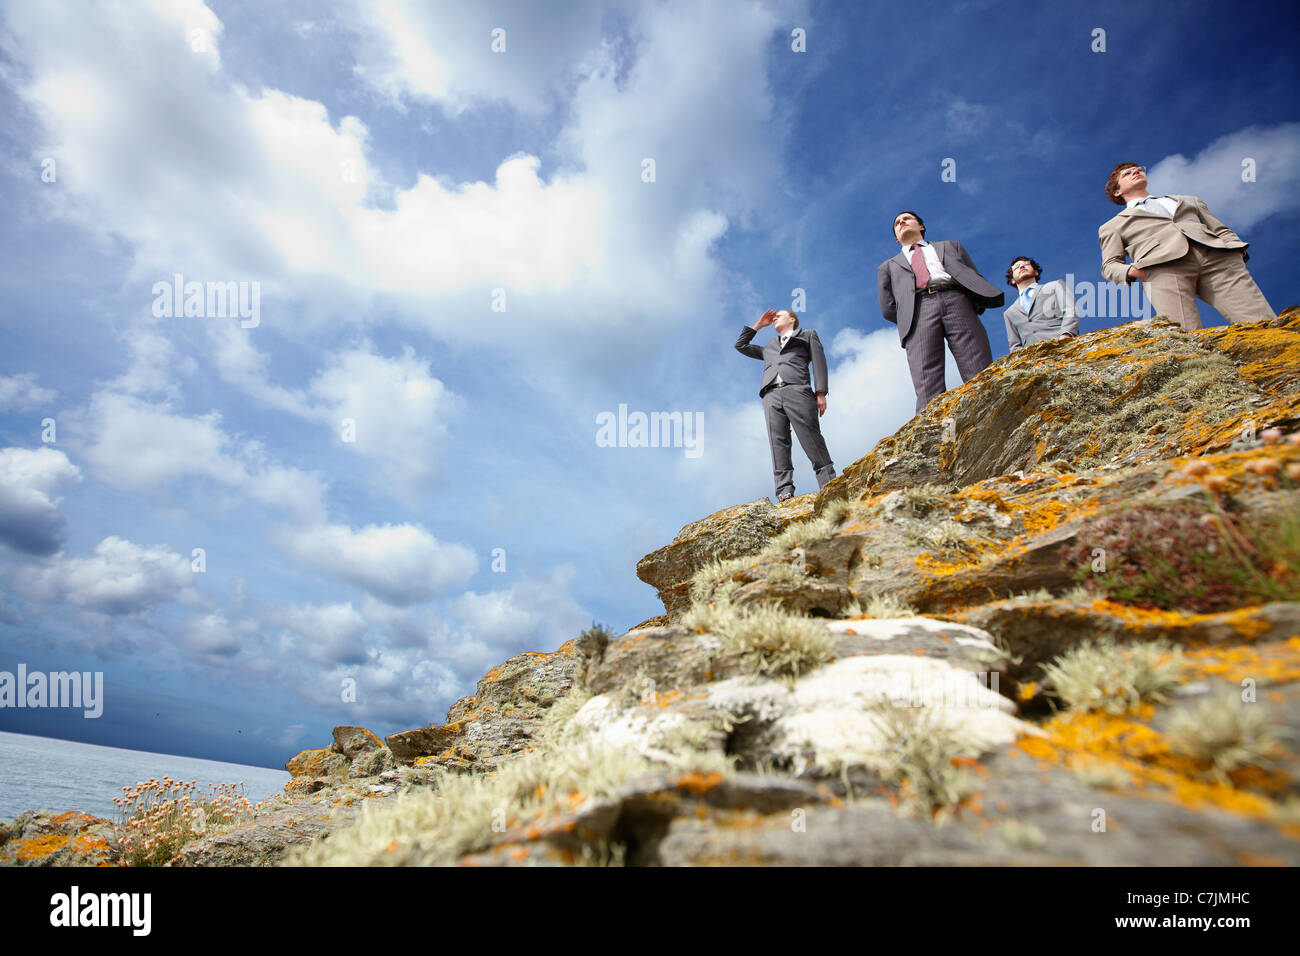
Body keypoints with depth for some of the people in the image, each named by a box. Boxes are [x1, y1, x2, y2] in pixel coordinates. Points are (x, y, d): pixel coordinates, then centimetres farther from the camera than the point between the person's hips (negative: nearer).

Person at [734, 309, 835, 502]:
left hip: (797, 390, -3)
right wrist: (758, 325, 40)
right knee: (778, 442, -13)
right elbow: (740, 345, 44)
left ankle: (829, 485, -18)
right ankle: (785, 490, -22)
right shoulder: (769, 348, 38)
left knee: (811, 439, -15)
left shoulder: (807, 335, 26)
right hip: (771, 395, 4)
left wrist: (821, 393, -3)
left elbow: (819, 362, 12)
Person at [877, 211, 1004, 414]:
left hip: (957, 301, 1)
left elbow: (977, 277, 23)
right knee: (929, 393, -23)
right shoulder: (889, 266, 34)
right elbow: (888, 308, 21)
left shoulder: (951, 246, 36)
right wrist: (908, 320, 7)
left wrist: (976, 305, 5)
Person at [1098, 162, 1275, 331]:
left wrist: (1237, 251, 9)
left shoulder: (1190, 201, 41)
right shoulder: (1112, 226, 29)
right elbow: (1109, 265, 16)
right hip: (1162, 265, -3)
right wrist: (1131, 271, -8)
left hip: (1217, 255, 4)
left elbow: (1222, 231, 33)